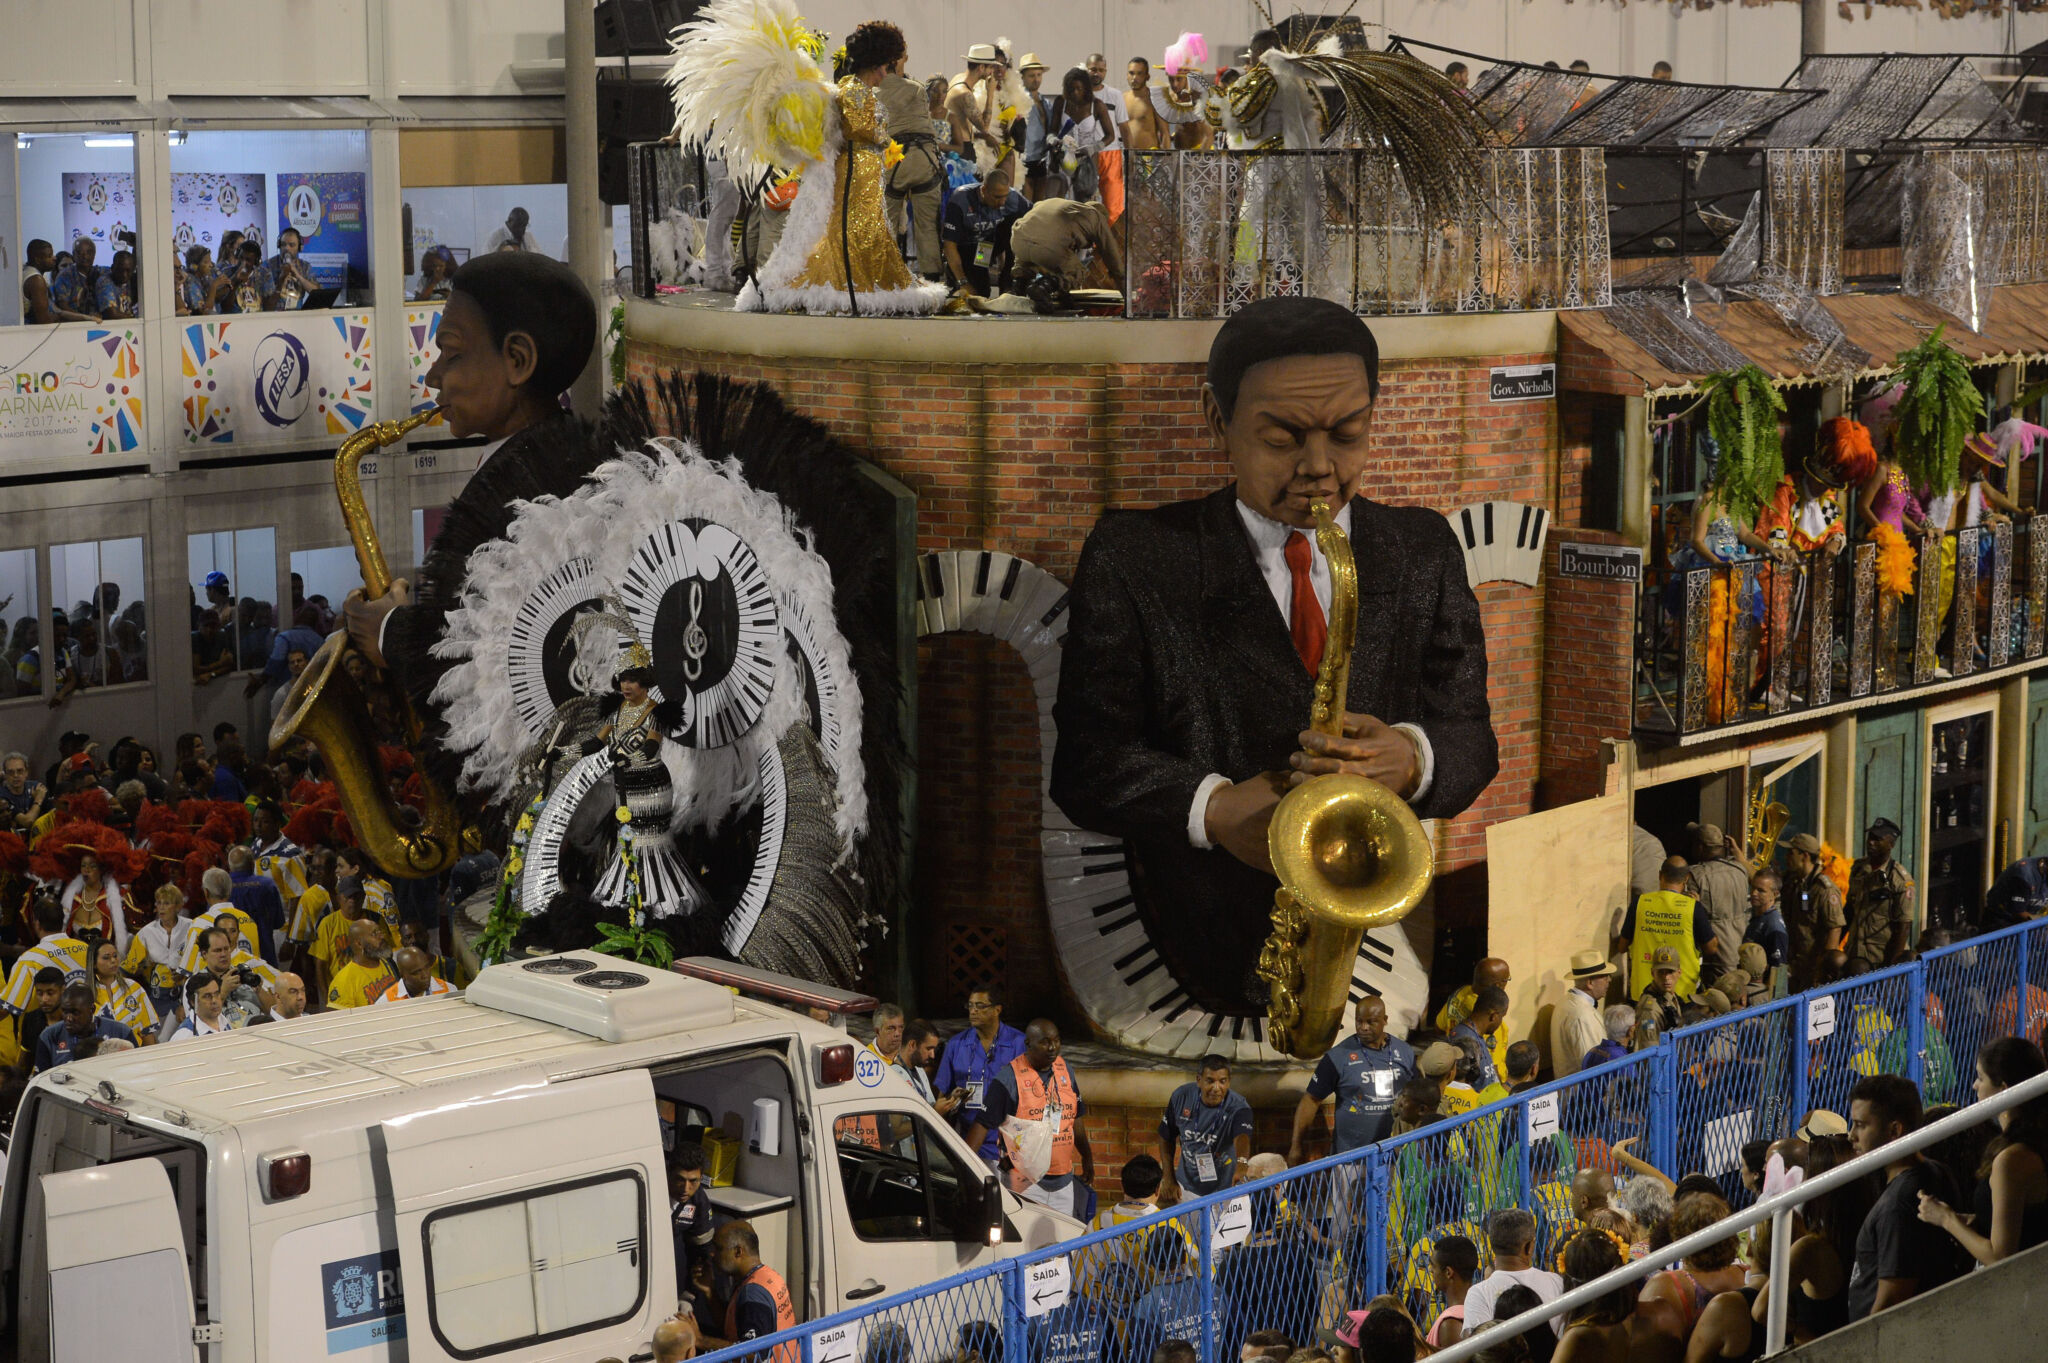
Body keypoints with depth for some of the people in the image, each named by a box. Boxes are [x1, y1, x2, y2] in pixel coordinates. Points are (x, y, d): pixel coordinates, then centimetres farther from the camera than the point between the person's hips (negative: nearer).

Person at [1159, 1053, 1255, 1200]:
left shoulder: (1238, 1107, -25)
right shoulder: (1181, 1097, -12)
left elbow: (1242, 1137, -46)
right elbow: (1166, 1139, 2)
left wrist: (1241, 1163, -67)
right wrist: (1170, 1182, 2)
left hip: (1224, 1191, -3)